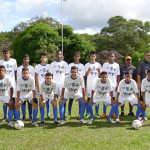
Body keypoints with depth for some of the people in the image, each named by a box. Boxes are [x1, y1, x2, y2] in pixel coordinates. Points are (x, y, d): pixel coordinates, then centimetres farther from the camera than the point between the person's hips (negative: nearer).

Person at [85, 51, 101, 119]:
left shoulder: (98, 64, 11)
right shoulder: (87, 65, 8)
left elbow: (100, 75, 10)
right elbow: (85, 75, 5)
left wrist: (99, 71, -10)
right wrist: (88, 71, -13)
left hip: (96, 83, 1)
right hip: (89, 83, -1)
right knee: (89, 98, -1)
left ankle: (96, 113, 7)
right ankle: (87, 113, 5)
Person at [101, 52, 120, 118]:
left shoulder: (117, 65, 7)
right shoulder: (105, 64, 6)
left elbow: (118, 76, 6)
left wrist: (118, 85, 0)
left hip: (114, 84, 0)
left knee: (113, 98, 4)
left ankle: (113, 112, 14)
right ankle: (104, 113, 6)